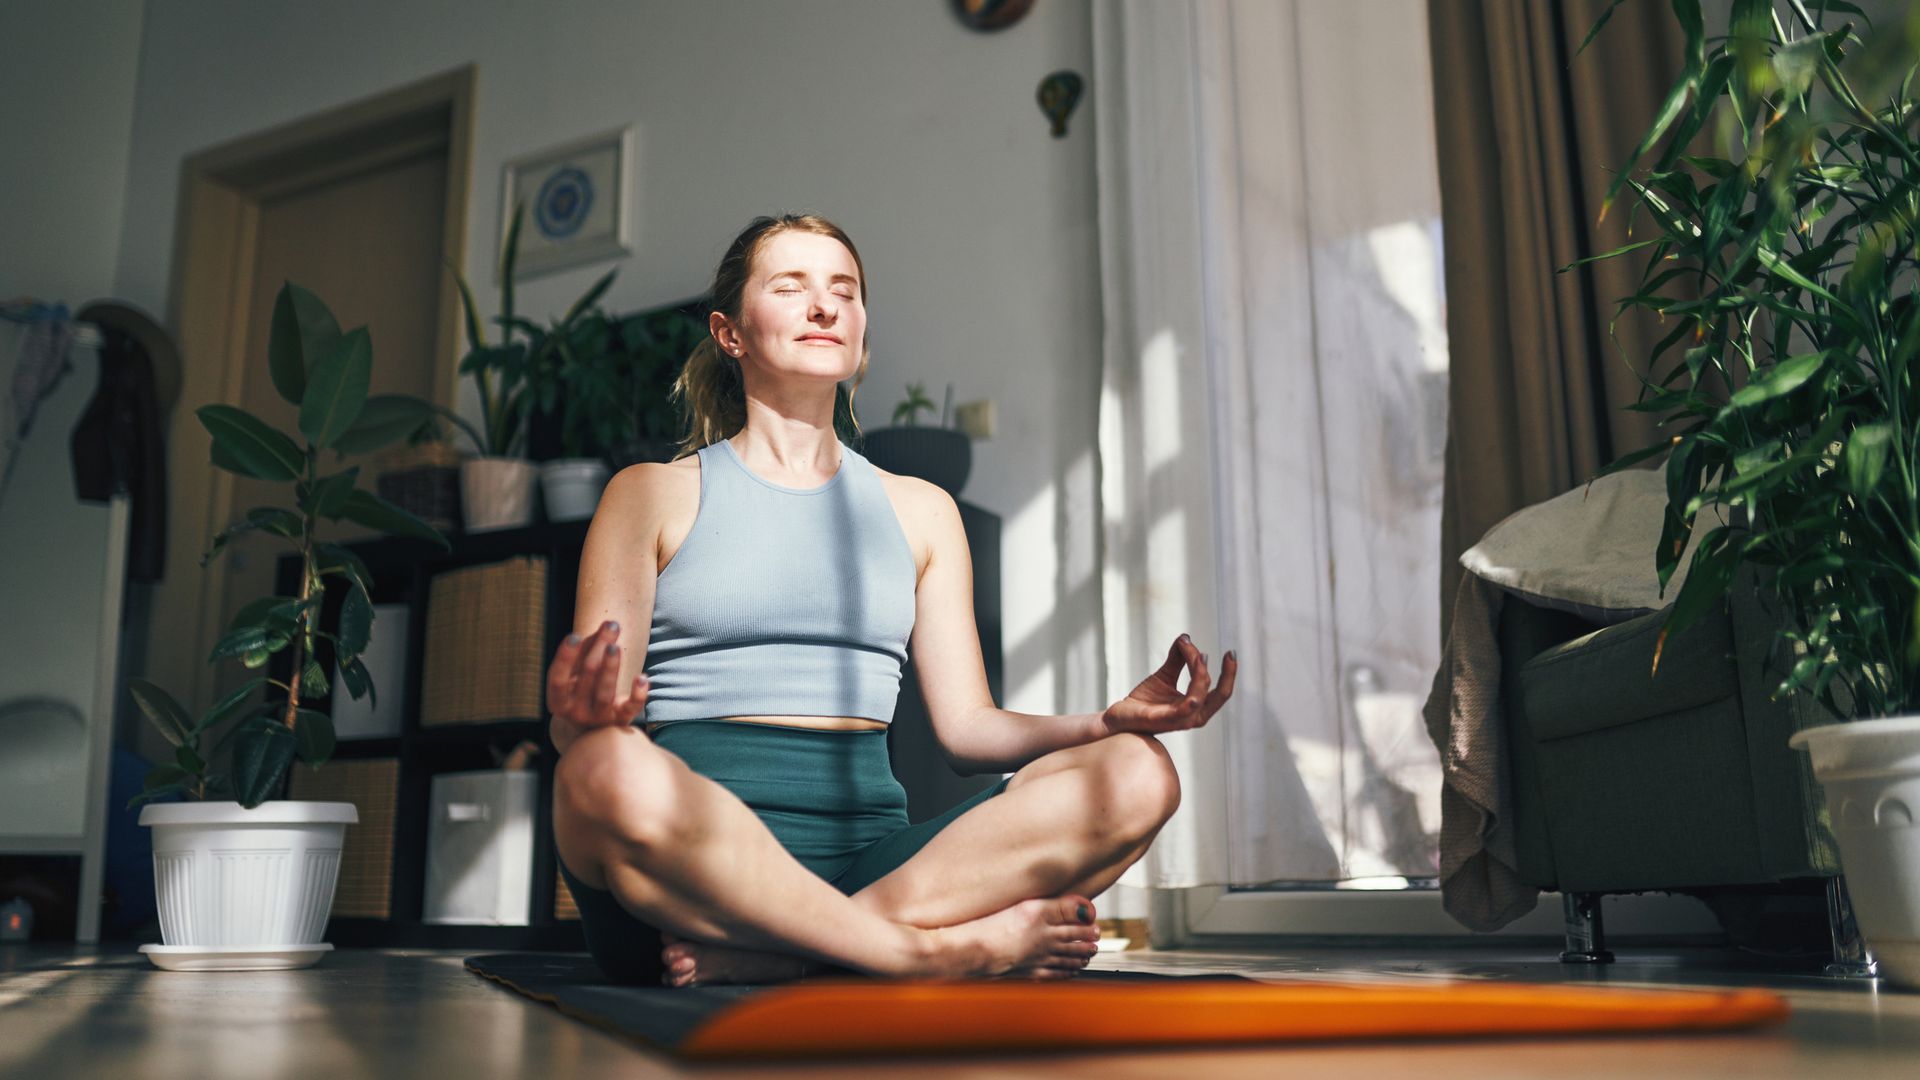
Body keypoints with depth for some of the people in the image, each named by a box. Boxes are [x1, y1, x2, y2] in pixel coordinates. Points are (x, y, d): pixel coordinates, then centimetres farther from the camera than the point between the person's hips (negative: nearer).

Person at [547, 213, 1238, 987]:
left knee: (1136, 777, -21)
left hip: (867, 853, 4)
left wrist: (1112, 720, -5)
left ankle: (757, 955, -28)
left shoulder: (920, 510, 20)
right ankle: (952, 949, -26)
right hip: (700, 850, -3)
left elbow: (966, 725, 14)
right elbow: (583, 744, 2)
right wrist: (584, 716, -23)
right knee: (615, 776, -39)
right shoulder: (653, 495, 10)